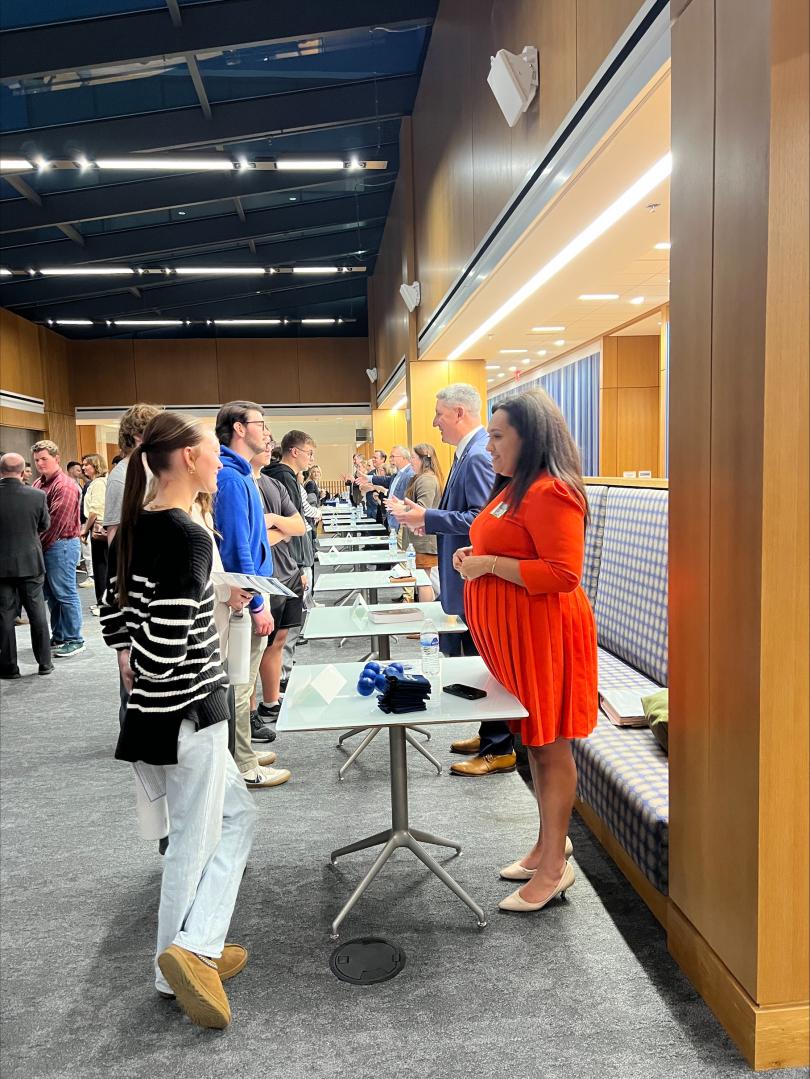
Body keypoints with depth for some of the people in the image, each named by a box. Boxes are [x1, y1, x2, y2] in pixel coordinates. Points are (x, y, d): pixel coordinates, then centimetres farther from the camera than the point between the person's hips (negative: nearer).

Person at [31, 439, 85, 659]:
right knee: (52, 595, 14)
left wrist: (40, 545, -12)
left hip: (61, 545, -8)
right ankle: (58, 637, 25)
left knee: (65, 595, -2)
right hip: (44, 547, 8)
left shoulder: (65, 486, -13)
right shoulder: (38, 484, 12)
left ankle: (74, 640, 6)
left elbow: (57, 522, -18)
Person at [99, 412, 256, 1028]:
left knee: (236, 817, 20)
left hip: (155, 710, 9)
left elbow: (115, 610, 16)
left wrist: (129, 663, 11)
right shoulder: (188, 538, -21)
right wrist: (140, 676, -8)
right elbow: (167, 639, -27)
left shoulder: (134, 528, 6)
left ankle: (194, 950, 26)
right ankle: (179, 966, 23)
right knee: (194, 840, 10)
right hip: (188, 710, -9)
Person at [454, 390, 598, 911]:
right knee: (535, 741, 17)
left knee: (549, 745, 1)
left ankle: (555, 866, 14)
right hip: (512, 633, 10)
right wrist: (476, 554, 10)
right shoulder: (514, 487, 15)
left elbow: (563, 574, -24)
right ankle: (550, 842, 31)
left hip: (542, 634, -10)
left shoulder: (550, 493, -18)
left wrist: (491, 565, -21)